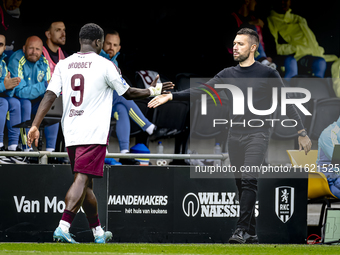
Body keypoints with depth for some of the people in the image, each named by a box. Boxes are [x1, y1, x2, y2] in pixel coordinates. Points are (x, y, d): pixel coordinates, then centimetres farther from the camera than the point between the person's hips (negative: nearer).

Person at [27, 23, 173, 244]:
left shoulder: (64, 65, 7)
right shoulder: (105, 65, -4)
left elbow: (50, 95, -1)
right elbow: (128, 93, 5)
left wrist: (35, 126, -2)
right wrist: (153, 91, 20)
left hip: (71, 134, 5)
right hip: (94, 133, -5)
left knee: (86, 184, 14)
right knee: (82, 180, -11)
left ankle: (98, 232, 25)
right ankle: (63, 227, -27)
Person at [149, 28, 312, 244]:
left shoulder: (268, 74, 0)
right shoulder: (228, 75, 11)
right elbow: (201, 91, 7)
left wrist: (302, 133, 5)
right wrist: (171, 96, -3)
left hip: (256, 134, -5)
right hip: (235, 135, 5)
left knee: (249, 180, -19)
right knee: (241, 184, 4)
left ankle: (242, 230, -23)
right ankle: (252, 233, 9)